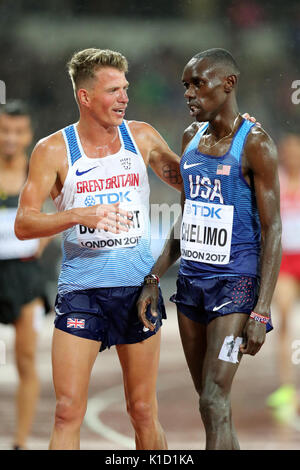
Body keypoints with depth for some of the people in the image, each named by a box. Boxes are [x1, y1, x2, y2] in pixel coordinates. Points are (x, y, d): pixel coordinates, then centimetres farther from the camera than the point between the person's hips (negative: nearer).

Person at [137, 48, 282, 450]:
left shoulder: (254, 144, -11)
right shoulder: (191, 138, 11)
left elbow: (272, 229, -12)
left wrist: (261, 311, -19)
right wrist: (154, 280, 12)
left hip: (235, 282, -7)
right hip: (191, 280, 7)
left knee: (215, 402, -14)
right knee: (209, 402, 10)